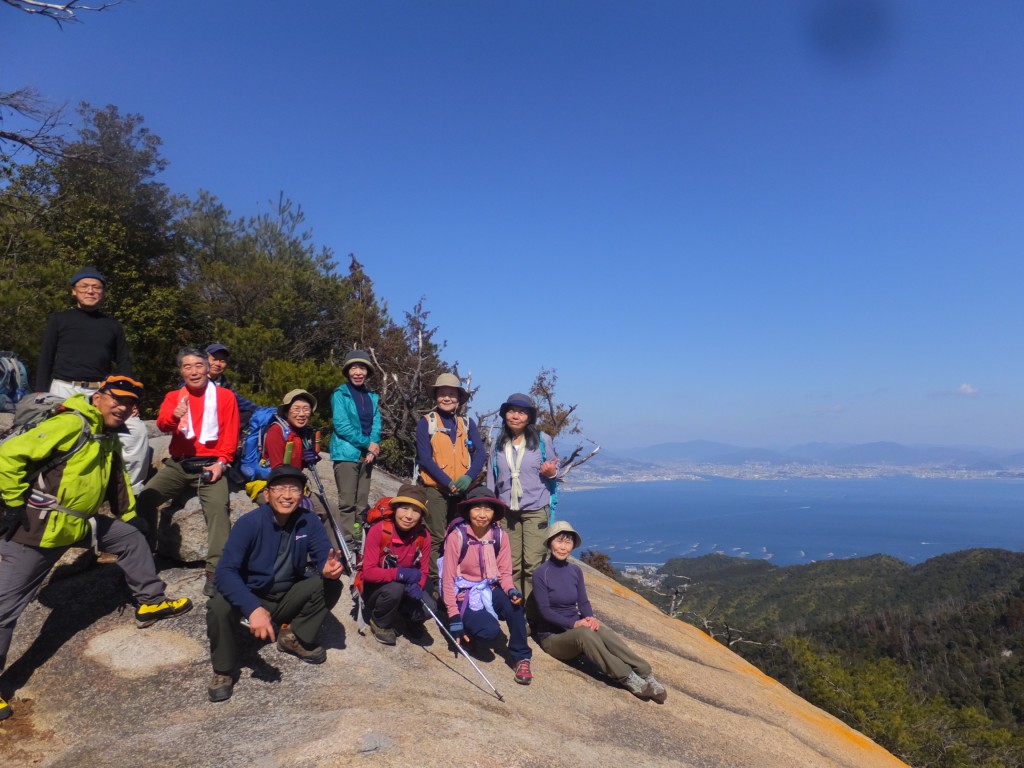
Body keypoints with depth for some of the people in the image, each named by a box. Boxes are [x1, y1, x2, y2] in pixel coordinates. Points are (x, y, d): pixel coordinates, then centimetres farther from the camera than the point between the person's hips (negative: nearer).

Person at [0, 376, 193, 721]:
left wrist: (129, 514, 24)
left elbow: (117, 479, 22)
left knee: (131, 536, 15)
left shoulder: (109, 437, 9)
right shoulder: (71, 425, -21)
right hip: (39, 525, -9)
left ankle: (151, 602, 27)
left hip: (80, 523, 9)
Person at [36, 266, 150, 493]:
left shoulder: (112, 325, 16)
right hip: (64, 391, -1)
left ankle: (132, 493, -5)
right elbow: (45, 360, 7)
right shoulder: (59, 319, 10)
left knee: (138, 432, -14)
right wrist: (40, 396, -3)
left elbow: (124, 363, 12)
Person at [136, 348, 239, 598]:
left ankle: (215, 573, -30)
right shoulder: (173, 396, 12)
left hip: (210, 464, -3)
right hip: (178, 464, 4)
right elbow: (162, 424, -7)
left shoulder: (225, 396, 5)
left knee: (219, 507, -27)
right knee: (145, 497, -16)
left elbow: (231, 434, 2)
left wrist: (221, 462, -12)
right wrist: (174, 416, -31)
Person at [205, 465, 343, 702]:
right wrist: (253, 608, -46)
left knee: (330, 583, -19)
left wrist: (330, 569, -39)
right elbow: (226, 571, -30)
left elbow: (324, 557, -11)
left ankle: (294, 638, 3)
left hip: (288, 599, 3)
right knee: (219, 607, -32)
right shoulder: (249, 523, -22)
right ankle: (223, 671, -5)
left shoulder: (308, 521, -12)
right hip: (250, 597, -3)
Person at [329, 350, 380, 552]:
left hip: (367, 454, 5)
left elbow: (376, 425, 7)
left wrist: (372, 450, -10)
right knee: (347, 503, -5)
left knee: (362, 503, 8)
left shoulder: (372, 397, 12)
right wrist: (368, 443, -10)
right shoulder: (340, 394, -2)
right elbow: (341, 425, -11)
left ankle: (362, 542, 14)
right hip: (346, 453, -5)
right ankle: (348, 544, 0)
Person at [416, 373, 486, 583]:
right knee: (437, 538, -4)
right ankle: (435, 581, 4)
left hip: (463, 490, 3)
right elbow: (424, 457, -5)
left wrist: (469, 477, -16)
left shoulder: (467, 423, 12)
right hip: (436, 489, -3)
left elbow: (480, 453, 3)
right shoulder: (426, 422, 3)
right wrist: (448, 482, -15)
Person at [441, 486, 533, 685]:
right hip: (464, 595, -3)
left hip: (490, 590, 3)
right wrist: (454, 619, -17)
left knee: (513, 603, -30)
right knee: (490, 631, -29)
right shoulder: (457, 536, -16)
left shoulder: (500, 536, -4)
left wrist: (511, 590, -25)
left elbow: (505, 573, -2)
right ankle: (469, 625, 7)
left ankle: (521, 657, -11)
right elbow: (448, 580, -14)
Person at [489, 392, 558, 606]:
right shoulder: (499, 444, 6)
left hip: (535, 510, -3)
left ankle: (533, 610, 6)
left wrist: (551, 472, -15)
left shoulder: (542, 440, -3)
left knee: (533, 564, -6)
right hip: (507, 510, 3)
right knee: (511, 564, 8)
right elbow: (492, 478, 12)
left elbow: (554, 468, 9)